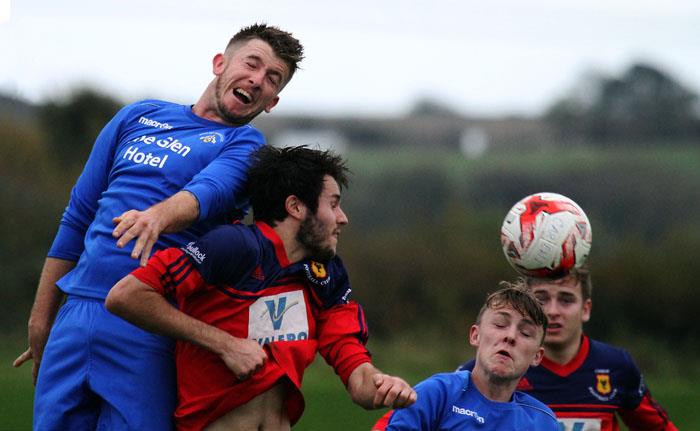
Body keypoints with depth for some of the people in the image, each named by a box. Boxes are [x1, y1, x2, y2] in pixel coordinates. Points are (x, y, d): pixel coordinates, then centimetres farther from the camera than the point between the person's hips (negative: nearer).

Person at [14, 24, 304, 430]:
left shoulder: (245, 144, 4)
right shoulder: (140, 117, 17)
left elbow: (209, 192, -19)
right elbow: (78, 217, 19)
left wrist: (158, 217, -41)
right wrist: (40, 319, 15)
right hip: (75, 315, 4)